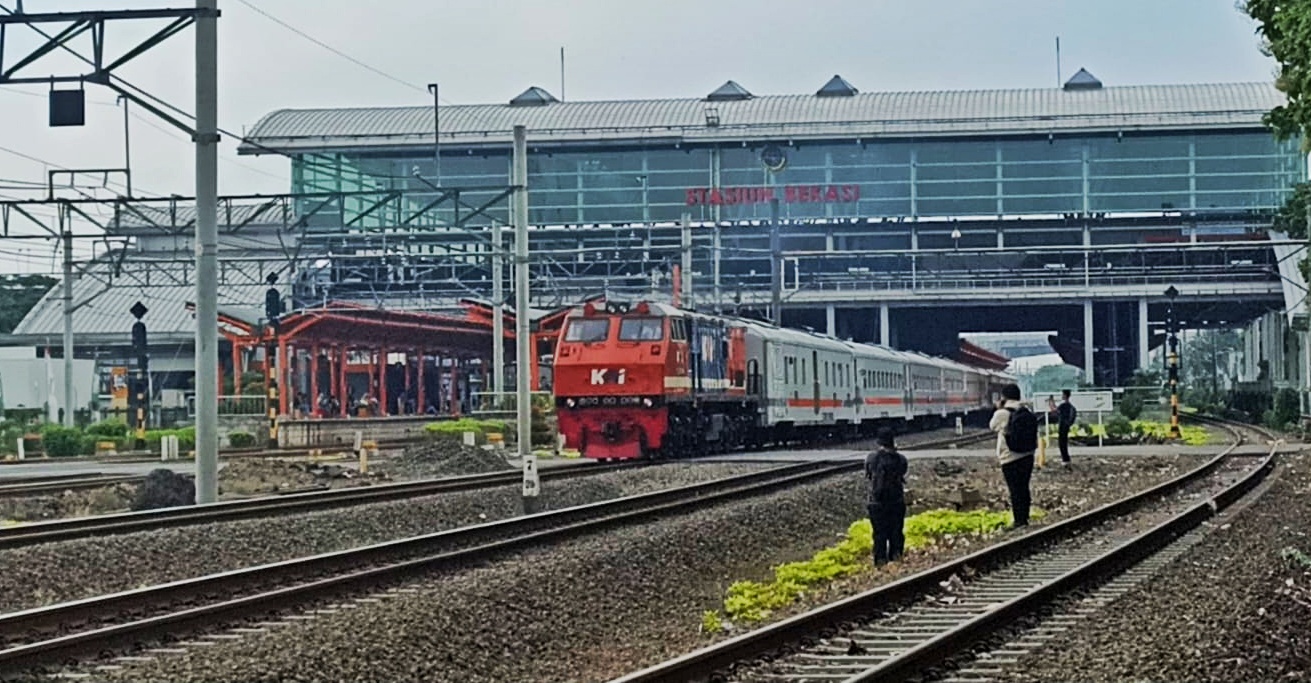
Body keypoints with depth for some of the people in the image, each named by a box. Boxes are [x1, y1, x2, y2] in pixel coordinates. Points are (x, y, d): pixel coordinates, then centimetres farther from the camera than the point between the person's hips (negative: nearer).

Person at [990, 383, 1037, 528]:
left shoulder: (1002, 414, -14)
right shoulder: (1028, 411, 1)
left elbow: (992, 426, 6)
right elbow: (1034, 436, 9)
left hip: (1010, 458, -5)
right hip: (1027, 456, 5)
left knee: (1015, 490, 0)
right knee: (1024, 488, 15)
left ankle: (1019, 521, 2)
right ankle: (1024, 518, 21)